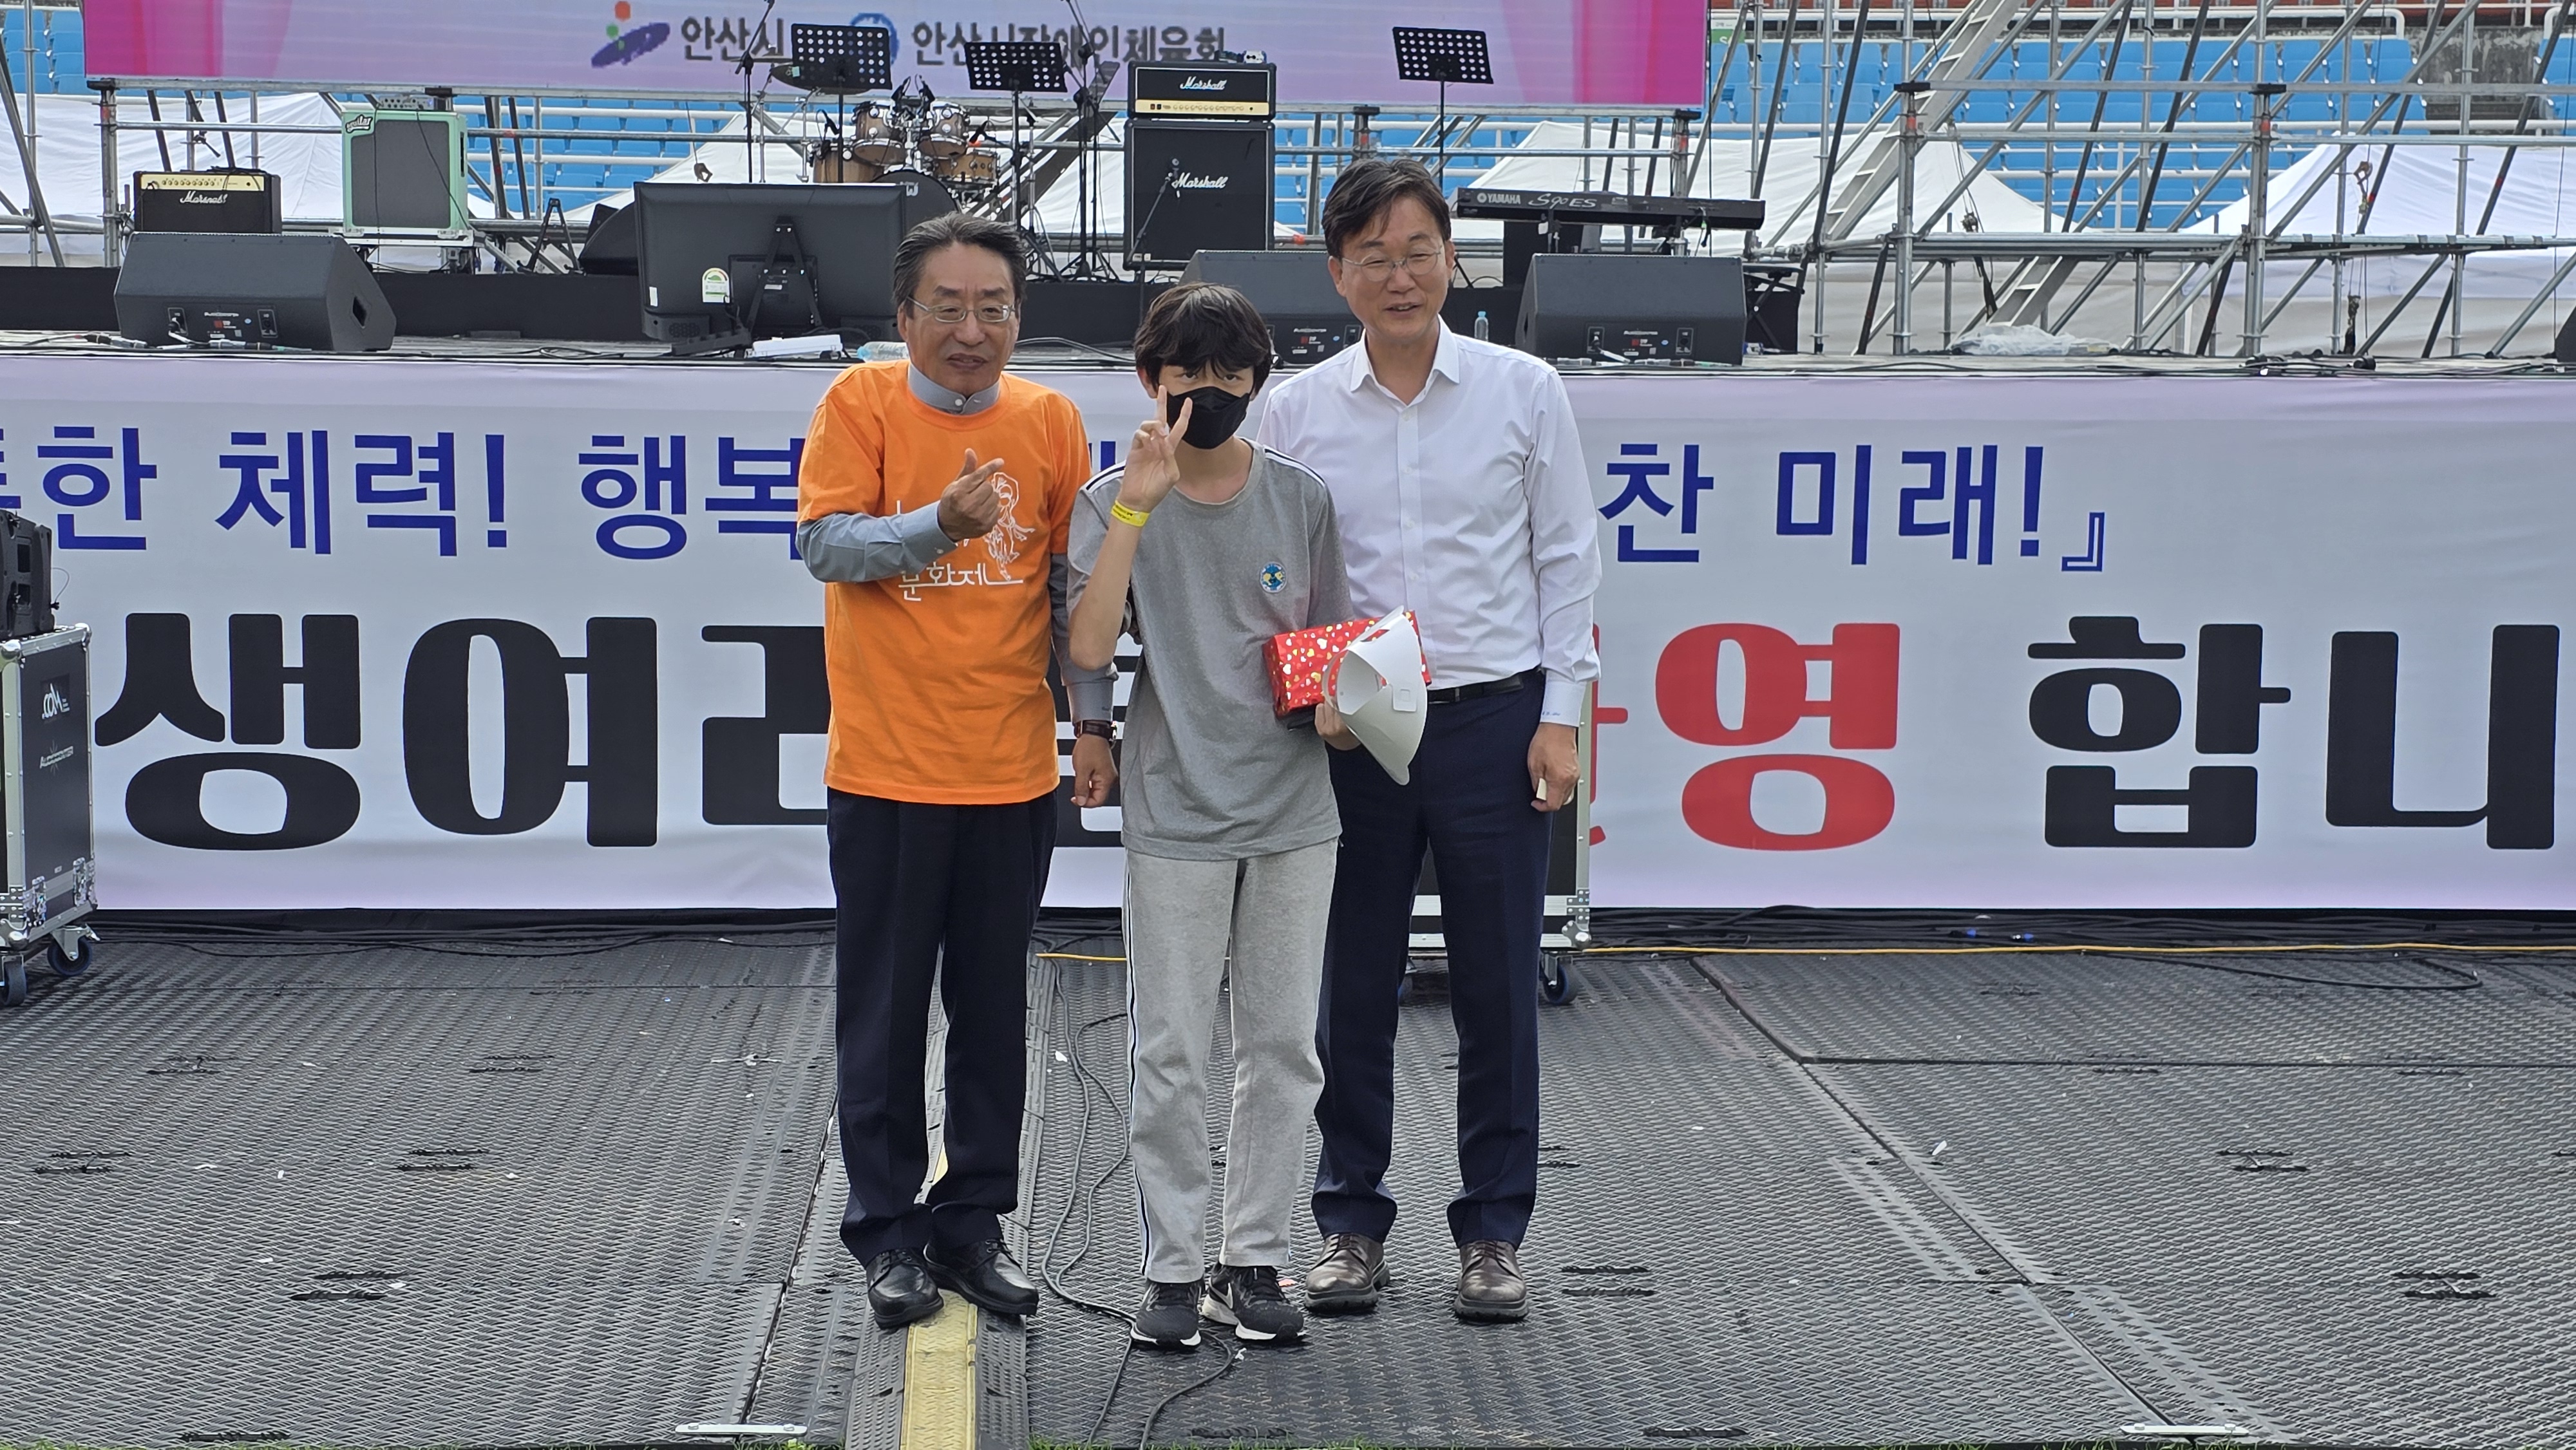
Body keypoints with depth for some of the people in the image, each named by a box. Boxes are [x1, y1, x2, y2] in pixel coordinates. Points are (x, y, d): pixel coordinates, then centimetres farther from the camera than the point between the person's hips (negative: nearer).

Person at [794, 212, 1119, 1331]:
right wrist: (940, 524, -26)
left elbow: (1077, 584, 9)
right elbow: (823, 543, -11)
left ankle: (973, 1220, 21)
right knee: (885, 1007, 4)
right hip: (885, 768, -2)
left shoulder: (1049, 420, 5)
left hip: (1013, 770, 2)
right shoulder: (860, 404, -2)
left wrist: (1092, 720, 4)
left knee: (994, 1006, 9)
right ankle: (888, 1230, 16)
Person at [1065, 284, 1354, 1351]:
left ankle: (1256, 1259, 17)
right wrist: (1137, 504, -20)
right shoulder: (1116, 502, -2)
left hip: (1294, 807, 3)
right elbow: (1089, 646, -16)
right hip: (1176, 811, -2)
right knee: (1171, 1052, 1)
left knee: (1282, 1044, 7)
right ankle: (1173, 1266, 11)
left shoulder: (1300, 497, 5)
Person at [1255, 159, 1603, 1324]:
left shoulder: (1523, 391, 1)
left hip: (1492, 716, -1)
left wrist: (1561, 716, -2)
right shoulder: (1296, 410, 3)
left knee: (1497, 986, 4)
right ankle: (1351, 1222, 19)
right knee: (1353, 987, 7)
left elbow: (1567, 560, 4)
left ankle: (1493, 1231, 15)